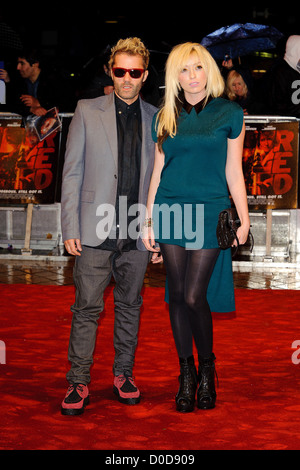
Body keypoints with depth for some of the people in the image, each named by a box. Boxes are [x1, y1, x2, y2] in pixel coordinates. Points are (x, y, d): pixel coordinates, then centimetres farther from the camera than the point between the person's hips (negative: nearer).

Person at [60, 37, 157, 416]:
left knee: (130, 305, 11)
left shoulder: (155, 119, 8)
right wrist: (70, 228, -6)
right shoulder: (87, 111, 3)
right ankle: (78, 381, 8)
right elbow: (72, 172, 1)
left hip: (138, 234, 2)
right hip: (96, 229, -2)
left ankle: (123, 372, 25)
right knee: (87, 307, -1)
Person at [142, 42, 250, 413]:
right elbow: (157, 170, 11)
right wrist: (148, 220, 8)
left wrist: (244, 218, 3)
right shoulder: (165, 117, 8)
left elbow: (233, 171, 5)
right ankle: (186, 373, 17)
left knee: (194, 296, -9)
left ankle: (207, 368, 14)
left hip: (210, 212, -3)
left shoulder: (229, 113, 2)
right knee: (177, 295, 4)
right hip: (170, 211, 3)